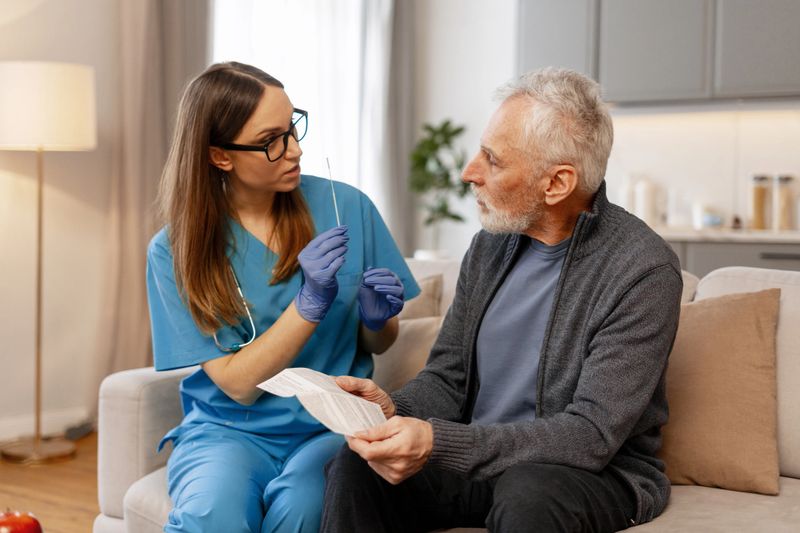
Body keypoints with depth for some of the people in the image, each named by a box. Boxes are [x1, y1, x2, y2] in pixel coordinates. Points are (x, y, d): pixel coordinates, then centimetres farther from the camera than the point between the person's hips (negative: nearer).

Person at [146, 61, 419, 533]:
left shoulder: (348, 207, -1)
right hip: (229, 428, -1)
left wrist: (375, 319, -12)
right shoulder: (175, 251, -5)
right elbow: (238, 384, -9)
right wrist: (310, 303, -20)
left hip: (331, 426, 2)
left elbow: (381, 344, 12)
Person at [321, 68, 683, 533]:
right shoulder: (491, 244, 3)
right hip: (477, 458, 4)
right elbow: (447, 378, 8)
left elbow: (592, 437, -22)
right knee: (354, 468, -22)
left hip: (599, 473, -4)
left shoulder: (643, 270, -18)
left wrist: (437, 443, -30)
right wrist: (396, 411, -16)